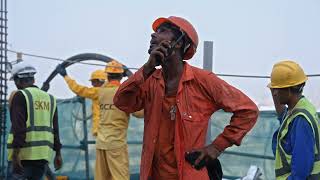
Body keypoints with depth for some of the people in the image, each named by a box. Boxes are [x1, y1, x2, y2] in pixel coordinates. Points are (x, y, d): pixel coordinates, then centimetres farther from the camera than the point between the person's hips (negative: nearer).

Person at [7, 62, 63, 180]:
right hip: (44, 154, 6)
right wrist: (58, 153, 17)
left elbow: (19, 127, -13)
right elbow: (55, 129, 15)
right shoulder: (50, 98, 17)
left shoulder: (20, 96, -2)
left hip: (24, 153, -6)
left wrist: (16, 153, -16)